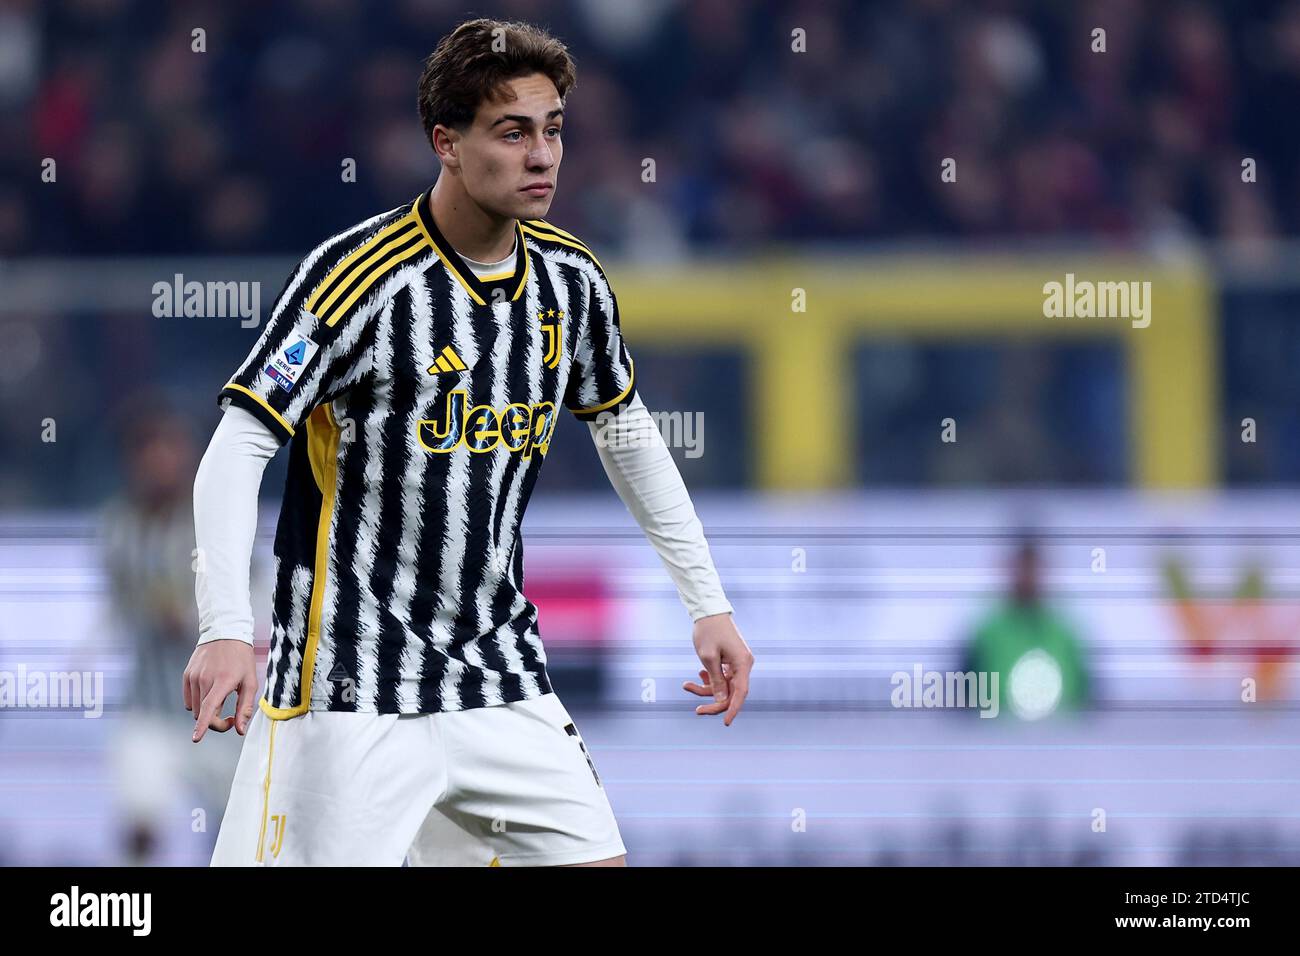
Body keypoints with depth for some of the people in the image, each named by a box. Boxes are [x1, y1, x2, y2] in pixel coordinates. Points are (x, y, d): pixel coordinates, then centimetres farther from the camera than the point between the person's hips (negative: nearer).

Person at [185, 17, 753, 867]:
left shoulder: (571, 279, 4)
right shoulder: (355, 276, -15)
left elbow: (626, 431, 21)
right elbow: (238, 447, -18)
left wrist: (708, 604, 19)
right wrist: (226, 629, -31)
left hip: (502, 667, 6)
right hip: (353, 685, -6)